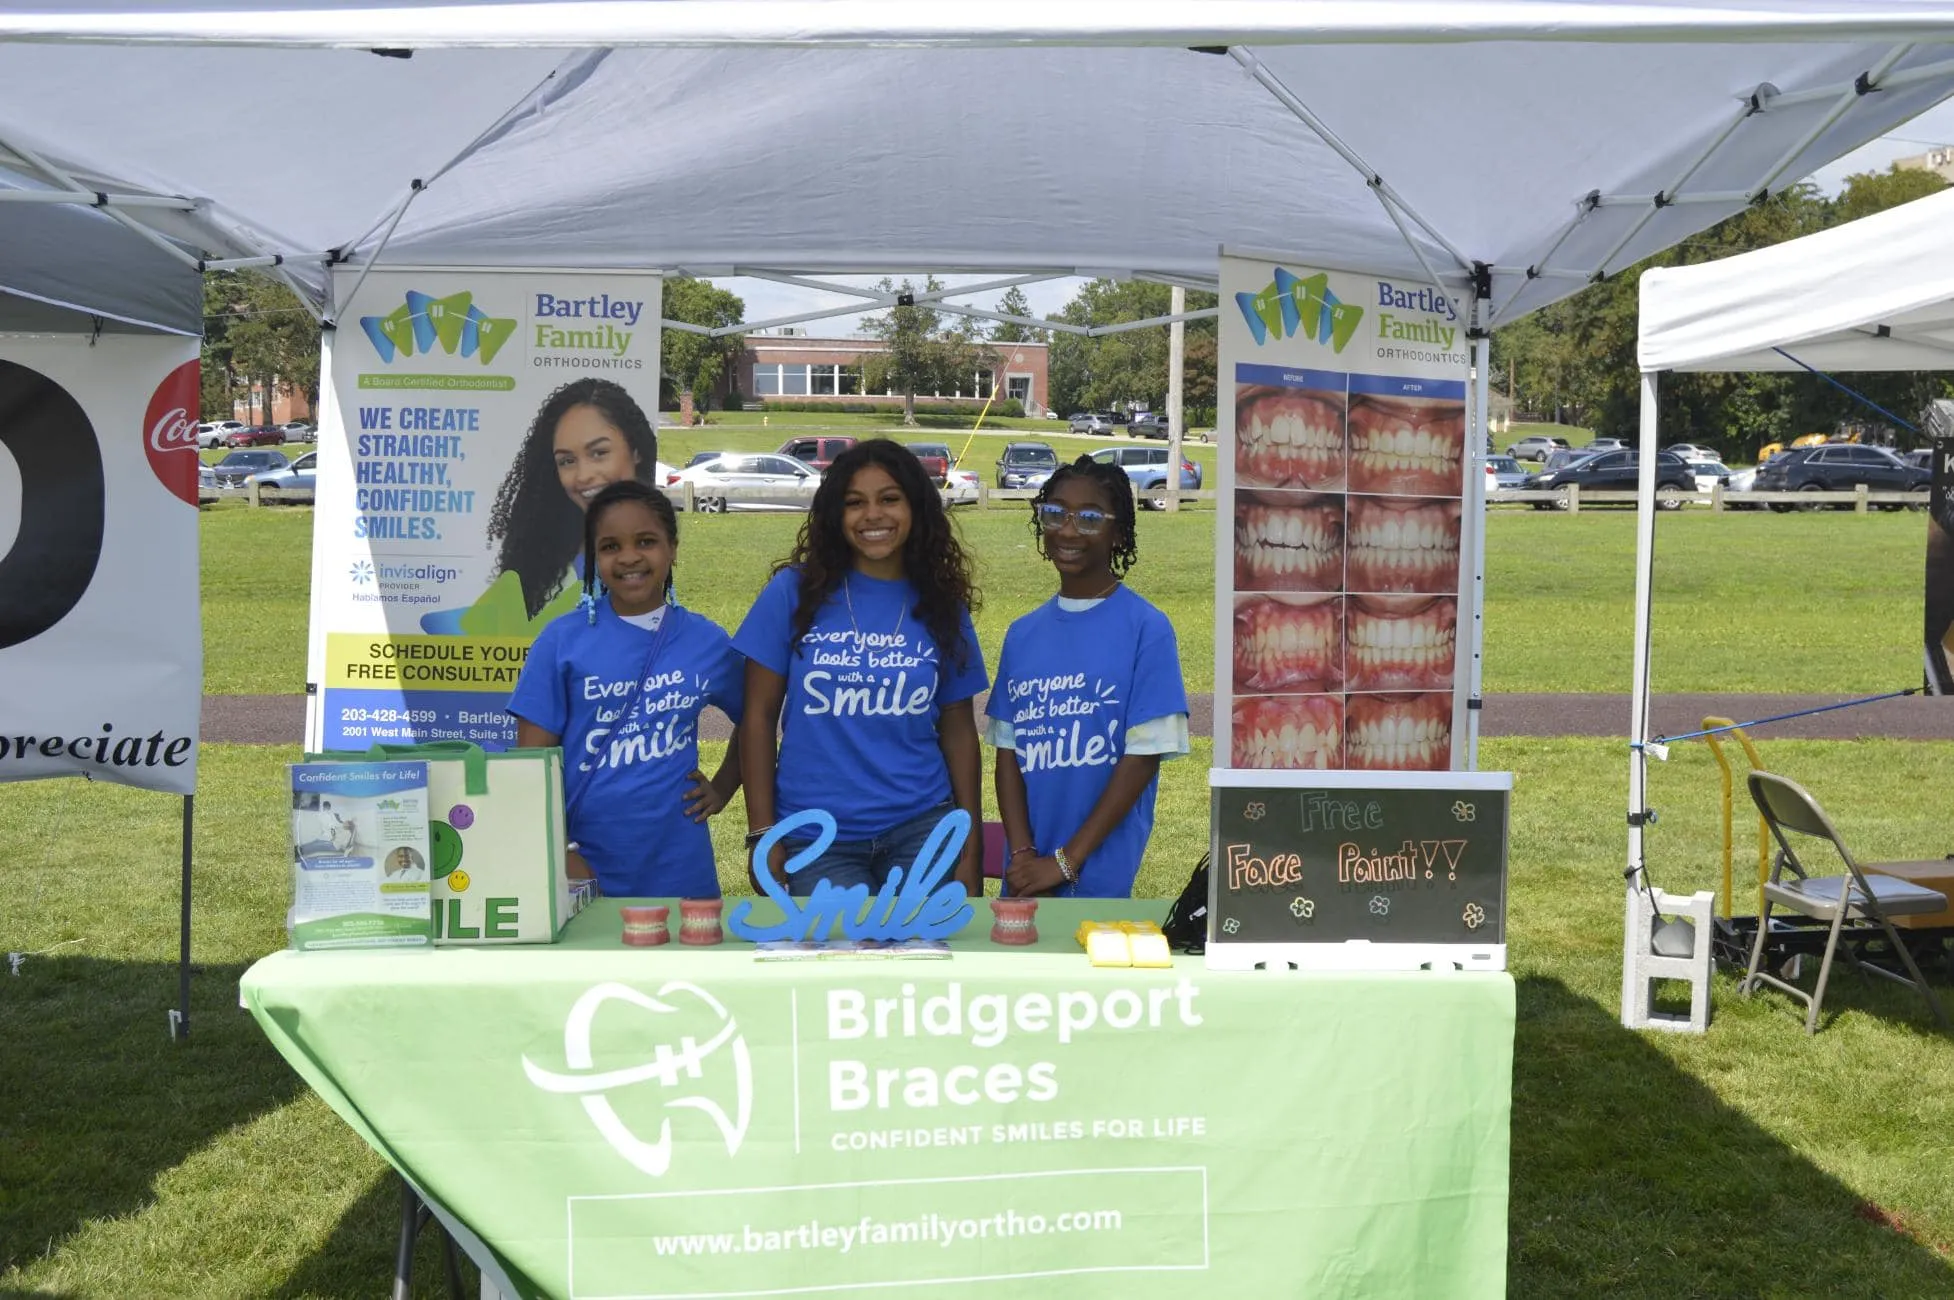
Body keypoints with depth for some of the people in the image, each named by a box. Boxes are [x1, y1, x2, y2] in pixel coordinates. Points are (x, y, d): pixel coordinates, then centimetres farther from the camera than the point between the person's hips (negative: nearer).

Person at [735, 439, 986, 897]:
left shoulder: (941, 605, 3)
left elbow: (958, 730, 7)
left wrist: (972, 843, 3)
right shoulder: (794, 591, -3)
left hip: (922, 829, 2)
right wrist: (762, 833, -6)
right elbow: (759, 716, -2)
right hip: (815, 834, -2)